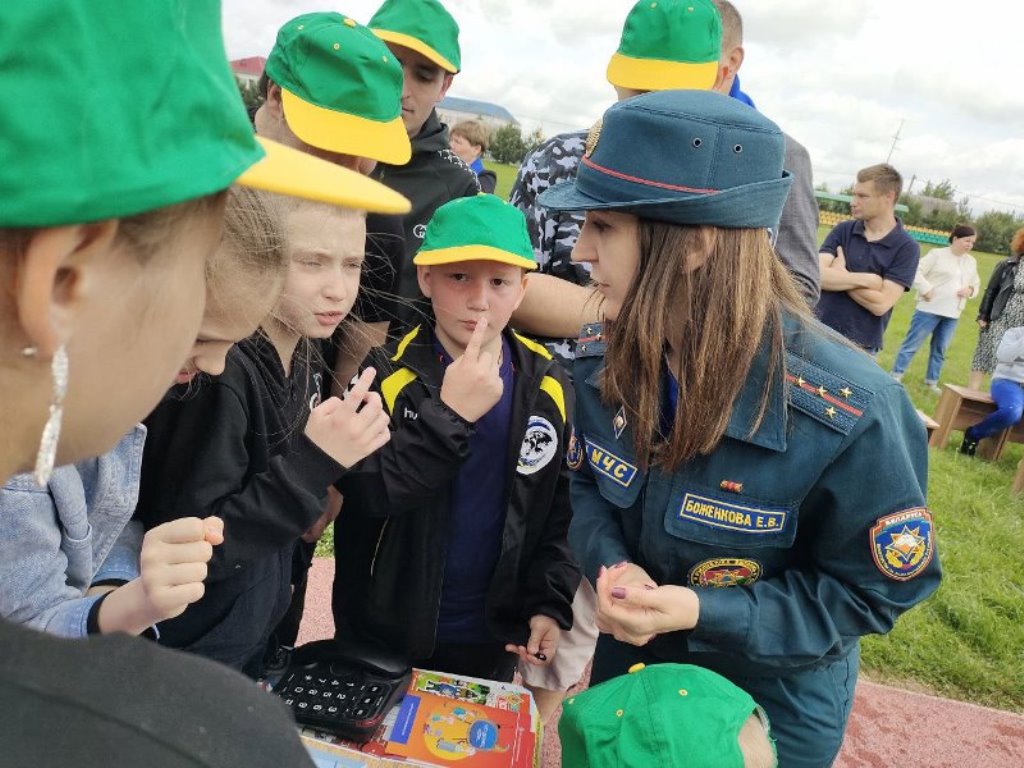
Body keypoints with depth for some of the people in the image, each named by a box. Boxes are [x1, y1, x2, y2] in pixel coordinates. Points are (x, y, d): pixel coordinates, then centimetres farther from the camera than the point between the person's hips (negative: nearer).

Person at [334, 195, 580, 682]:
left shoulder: (548, 387, -5)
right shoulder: (386, 375, -13)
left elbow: (559, 512, 2)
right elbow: (364, 495, -23)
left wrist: (551, 604, -6)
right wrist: (449, 414, -30)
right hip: (385, 637, -2)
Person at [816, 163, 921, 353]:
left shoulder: (906, 248, -6)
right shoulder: (843, 230, 4)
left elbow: (881, 304, -15)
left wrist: (838, 276, -8)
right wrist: (867, 280, -16)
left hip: (859, 348, -3)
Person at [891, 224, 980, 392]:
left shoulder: (971, 262, 12)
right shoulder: (937, 254, -6)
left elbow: (977, 284, 20)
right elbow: (917, 272, -10)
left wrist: (970, 289, -2)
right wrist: (927, 289, -18)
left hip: (952, 314, 6)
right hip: (929, 309, -6)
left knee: (940, 349, 12)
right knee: (912, 344, -3)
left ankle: (932, 381, 22)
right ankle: (896, 376, 4)